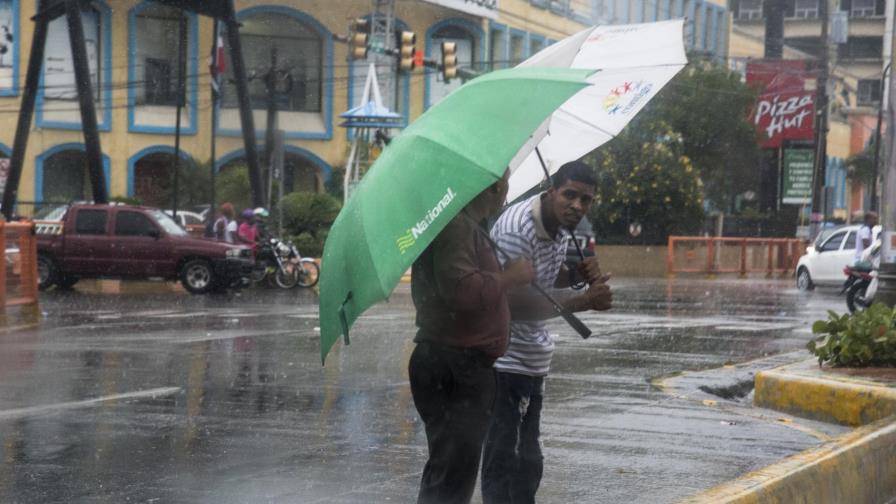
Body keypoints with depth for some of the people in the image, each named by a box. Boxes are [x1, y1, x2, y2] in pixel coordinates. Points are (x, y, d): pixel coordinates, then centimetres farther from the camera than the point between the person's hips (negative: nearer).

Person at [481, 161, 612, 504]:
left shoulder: (560, 227, 4)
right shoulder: (517, 230, -24)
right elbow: (518, 306, -28)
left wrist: (580, 273, -3)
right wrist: (585, 301, -26)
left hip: (532, 358, 10)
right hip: (504, 359, -10)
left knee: (527, 462, 20)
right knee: (503, 458, -8)